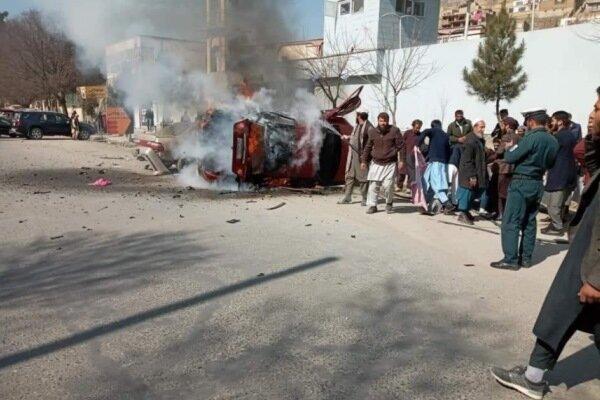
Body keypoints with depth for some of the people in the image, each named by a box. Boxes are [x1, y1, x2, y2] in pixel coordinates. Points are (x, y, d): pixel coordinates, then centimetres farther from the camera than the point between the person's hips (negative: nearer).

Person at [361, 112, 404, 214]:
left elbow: (400, 146, -1)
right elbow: (368, 147, 14)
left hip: (390, 164, -3)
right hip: (376, 163, 3)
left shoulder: (394, 131, -2)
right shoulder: (372, 132, 6)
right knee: (373, 185, -1)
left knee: (388, 185, -9)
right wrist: (364, 161, 12)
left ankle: (389, 203, 17)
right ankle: (372, 205, 11)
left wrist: (401, 160, -8)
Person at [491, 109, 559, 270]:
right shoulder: (553, 141, 7)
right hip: (538, 184, 8)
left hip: (522, 183, -8)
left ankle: (511, 260, -5)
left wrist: (510, 147, 3)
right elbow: (550, 163, 15)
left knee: (510, 222, -4)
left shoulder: (531, 137, -17)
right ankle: (526, 258, 18)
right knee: (530, 222, 13)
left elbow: (510, 157, -16)